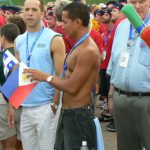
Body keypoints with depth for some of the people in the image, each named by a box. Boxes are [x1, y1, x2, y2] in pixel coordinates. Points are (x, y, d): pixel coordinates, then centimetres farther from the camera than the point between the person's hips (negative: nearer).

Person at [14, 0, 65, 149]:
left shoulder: (54, 39, -6)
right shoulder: (19, 41, 10)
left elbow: (61, 75, -8)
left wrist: (54, 104, -11)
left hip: (46, 107, -5)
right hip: (24, 107, 5)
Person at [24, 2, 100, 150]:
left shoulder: (88, 50, -20)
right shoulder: (79, 46, 13)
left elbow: (72, 87, -21)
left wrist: (45, 77, -10)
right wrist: (46, 76, 4)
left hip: (78, 114, -10)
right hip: (67, 112, 10)